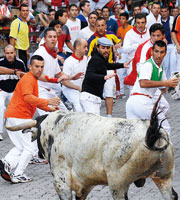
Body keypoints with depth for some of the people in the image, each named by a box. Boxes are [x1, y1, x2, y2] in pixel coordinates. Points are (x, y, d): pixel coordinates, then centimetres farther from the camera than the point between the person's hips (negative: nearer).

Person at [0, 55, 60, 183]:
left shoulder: (32, 79, 22)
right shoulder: (28, 79, -11)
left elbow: (34, 100, 35)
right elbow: (28, 97, -29)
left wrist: (49, 109, 26)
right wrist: (47, 102, -38)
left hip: (11, 117, 10)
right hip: (20, 117, -10)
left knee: (20, 147, 15)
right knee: (30, 147, -3)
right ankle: (18, 175, -7)